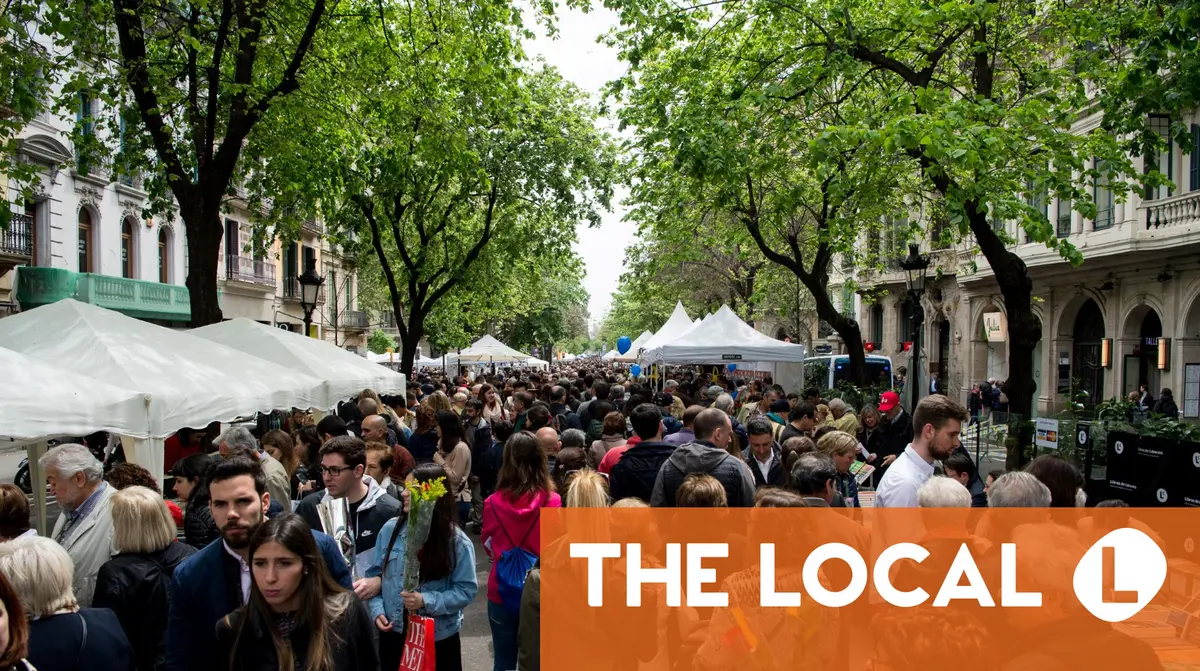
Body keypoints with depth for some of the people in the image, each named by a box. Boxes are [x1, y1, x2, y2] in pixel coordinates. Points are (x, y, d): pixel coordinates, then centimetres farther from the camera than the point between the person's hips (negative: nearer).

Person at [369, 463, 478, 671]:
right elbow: (376, 574, 7)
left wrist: (427, 601, -21)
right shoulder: (390, 529, -2)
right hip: (393, 634, 3)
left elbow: (466, 590, -10)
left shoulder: (457, 541, -12)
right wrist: (377, 609, -8)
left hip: (439, 639, -3)